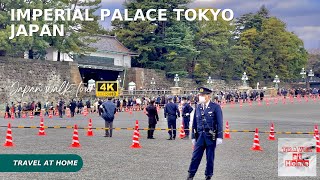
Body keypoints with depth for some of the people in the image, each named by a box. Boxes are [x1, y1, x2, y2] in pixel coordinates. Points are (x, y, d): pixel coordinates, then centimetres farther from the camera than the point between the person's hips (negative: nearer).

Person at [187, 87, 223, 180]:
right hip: (200, 136, 3)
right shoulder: (198, 107, 8)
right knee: (195, 157, 3)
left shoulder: (215, 107, -5)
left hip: (211, 137, -3)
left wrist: (219, 137, -10)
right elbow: (194, 123, 12)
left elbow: (219, 123, -6)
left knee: (210, 158, 6)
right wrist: (193, 137, 10)